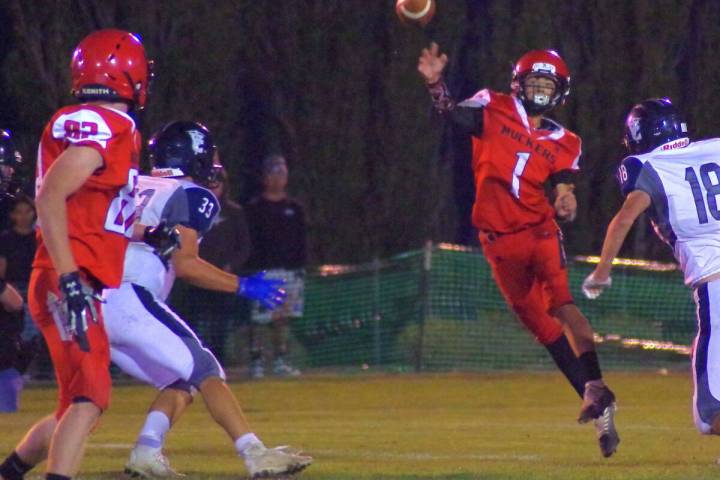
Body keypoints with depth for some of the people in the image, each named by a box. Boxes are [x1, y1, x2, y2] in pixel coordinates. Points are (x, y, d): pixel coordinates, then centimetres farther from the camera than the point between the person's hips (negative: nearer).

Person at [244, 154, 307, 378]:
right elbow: (247, 241, -4)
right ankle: (256, 362, -4)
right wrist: (251, 267, -12)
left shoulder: (294, 208, 13)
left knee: (283, 318, 6)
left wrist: (300, 266, 5)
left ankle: (280, 362, 11)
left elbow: (302, 240, 14)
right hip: (262, 270, -4)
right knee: (256, 319, -8)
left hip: (289, 271, 4)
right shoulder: (254, 208, 0)